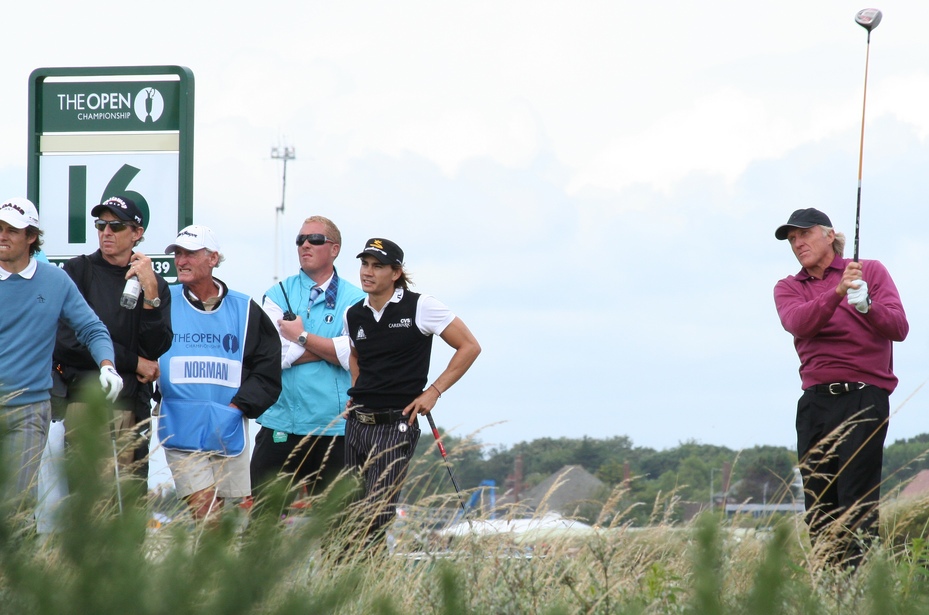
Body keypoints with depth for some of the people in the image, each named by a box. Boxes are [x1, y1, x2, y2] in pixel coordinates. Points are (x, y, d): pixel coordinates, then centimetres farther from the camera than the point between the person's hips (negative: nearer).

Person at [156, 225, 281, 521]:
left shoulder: (245, 311, 7)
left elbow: (268, 373, 6)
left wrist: (237, 408, -5)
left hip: (229, 432, 2)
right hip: (181, 429, -2)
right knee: (206, 511, -15)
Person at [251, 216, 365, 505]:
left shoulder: (356, 300, 6)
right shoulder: (278, 295, 8)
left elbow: (354, 355, -10)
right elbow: (278, 355, -7)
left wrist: (302, 337, -7)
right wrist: (332, 350, -6)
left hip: (336, 429, 0)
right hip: (282, 426, 0)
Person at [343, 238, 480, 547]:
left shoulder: (420, 307, -5)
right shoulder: (354, 315, 12)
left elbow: (469, 347, -1)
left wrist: (433, 392, -5)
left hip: (396, 425, -6)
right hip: (356, 424, 6)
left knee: (375, 517, -14)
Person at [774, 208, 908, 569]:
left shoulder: (871, 272, 9)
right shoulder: (788, 289, 14)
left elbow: (898, 328, -3)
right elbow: (798, 322, -9)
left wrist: (866, 306, -23)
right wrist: (837, 292, -25)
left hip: (864, 399, -4)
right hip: (815, 401, 4)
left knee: (857, 504, -12)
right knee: (819, 507, 1)